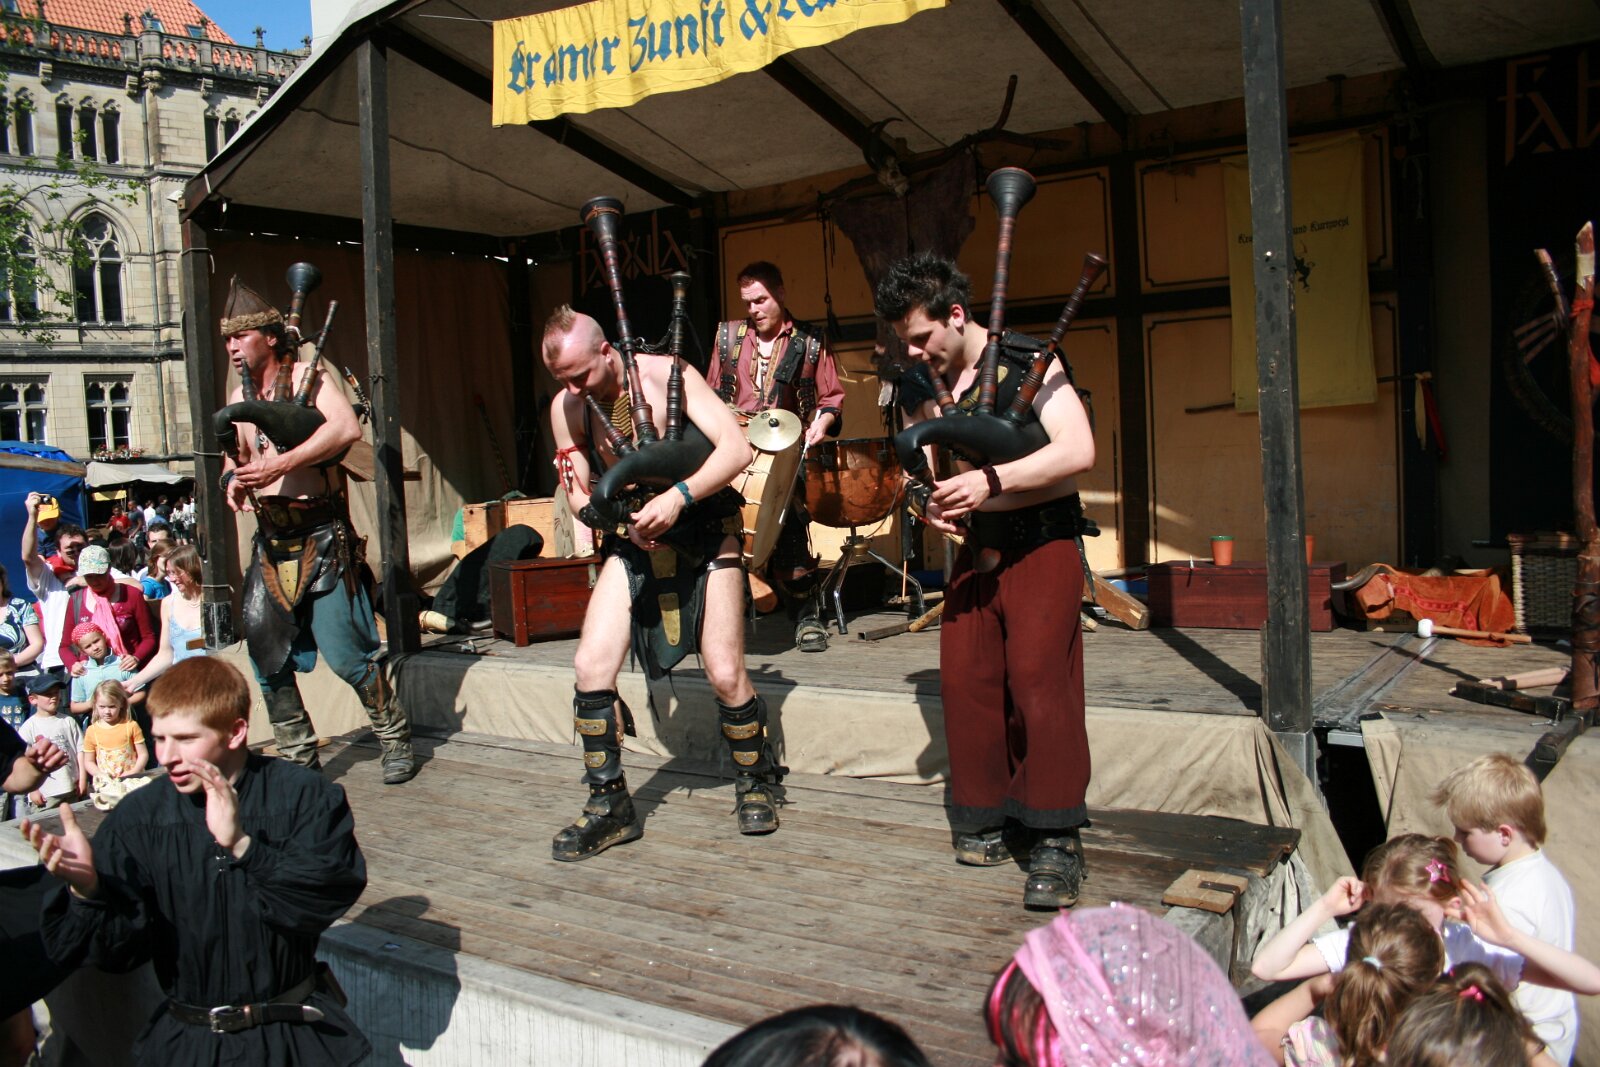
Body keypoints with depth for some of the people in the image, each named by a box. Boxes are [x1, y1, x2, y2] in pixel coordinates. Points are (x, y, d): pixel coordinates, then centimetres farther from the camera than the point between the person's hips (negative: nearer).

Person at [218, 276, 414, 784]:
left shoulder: (307, 376, -8)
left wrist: (280, 465, -30)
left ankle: (397, 740, 13)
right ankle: (298, 756, 18)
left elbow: (347, 428, -26)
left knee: (346, 654, -6)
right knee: (267, 656, 4)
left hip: (321, 537, -7)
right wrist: (232, 479, 1)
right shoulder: (239, 396, 13)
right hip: (270, 541, 7)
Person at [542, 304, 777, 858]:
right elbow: (580, 495, 4)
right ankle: (609, 806, 5)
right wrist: (622, 514, -17)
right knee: (591, 664, -10)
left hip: (703, 532, -4)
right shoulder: (566, 407, -4)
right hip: (634, 541, 4)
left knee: (725, 674, -9)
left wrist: (677, 496, -35)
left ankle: (755, 782, 18)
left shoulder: (666, 375, -15)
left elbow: (736, 447, -22)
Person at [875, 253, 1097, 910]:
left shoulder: (1027, 363, -8)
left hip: (1042, 544, -6)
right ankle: (992, 823, 13)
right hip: (974, 552, 6)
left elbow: (1078, 449, -18)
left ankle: (1056, 842, -8)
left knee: (1038, 679, -16)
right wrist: (930, 503, -5)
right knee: (965, 682, -1)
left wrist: (990, 481, -27)